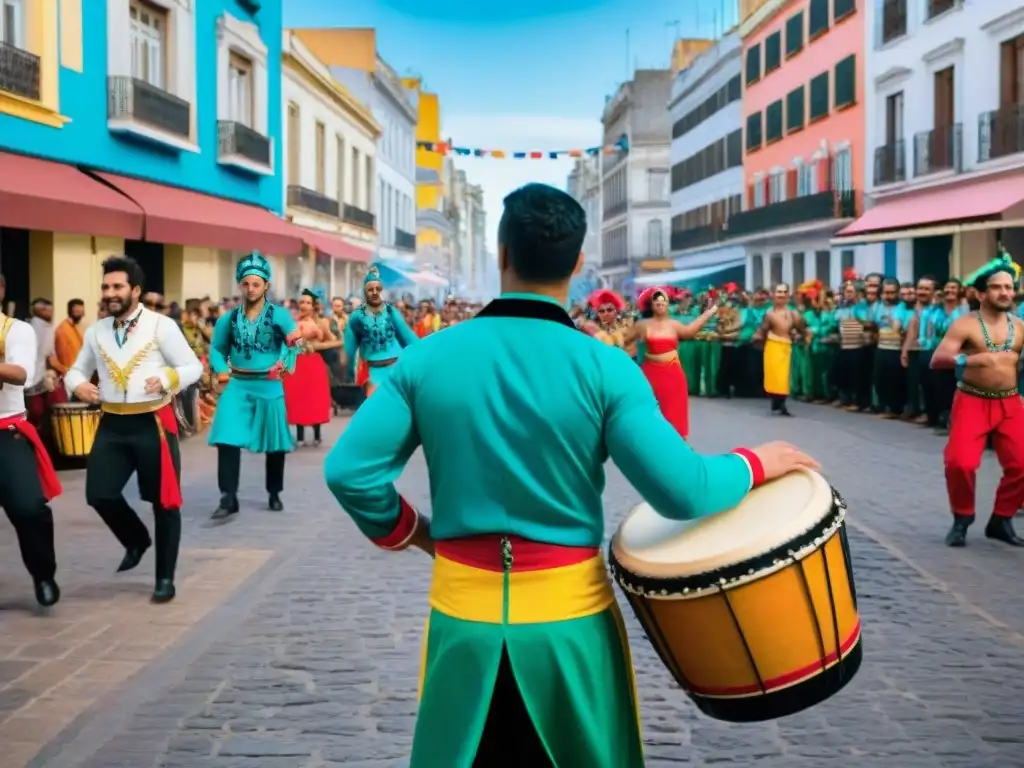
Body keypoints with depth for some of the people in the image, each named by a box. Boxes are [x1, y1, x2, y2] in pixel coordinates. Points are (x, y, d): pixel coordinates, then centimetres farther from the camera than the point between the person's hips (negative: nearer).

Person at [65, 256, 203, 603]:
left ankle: (165, 578, 19)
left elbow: (193, 367, -7)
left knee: (164, 501, 4)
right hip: (112, 425, 4)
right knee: (99, 494, -3)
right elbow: (77, 369, 17)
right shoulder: (95, 331, 8)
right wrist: (78, 385, -7)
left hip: (153, 423, -4)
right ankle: (137, 539, 28)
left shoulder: (161, 325, -6)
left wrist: (166, 379, -26)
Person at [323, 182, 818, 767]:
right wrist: (757, 465, 0)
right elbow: (680, 490, -18)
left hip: (463, 613, 1)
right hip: (569, 615, -1)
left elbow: (350, 471, -10)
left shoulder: (428, 356, -6)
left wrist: (408, 532, 7)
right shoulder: (603, 366, -12)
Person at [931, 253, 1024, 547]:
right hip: (972, 402, -4)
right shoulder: (965, 324, -8)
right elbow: (937, 359, -18)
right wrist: (972, 359, -33)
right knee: (960, 462, -16)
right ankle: (962, 519, 7)